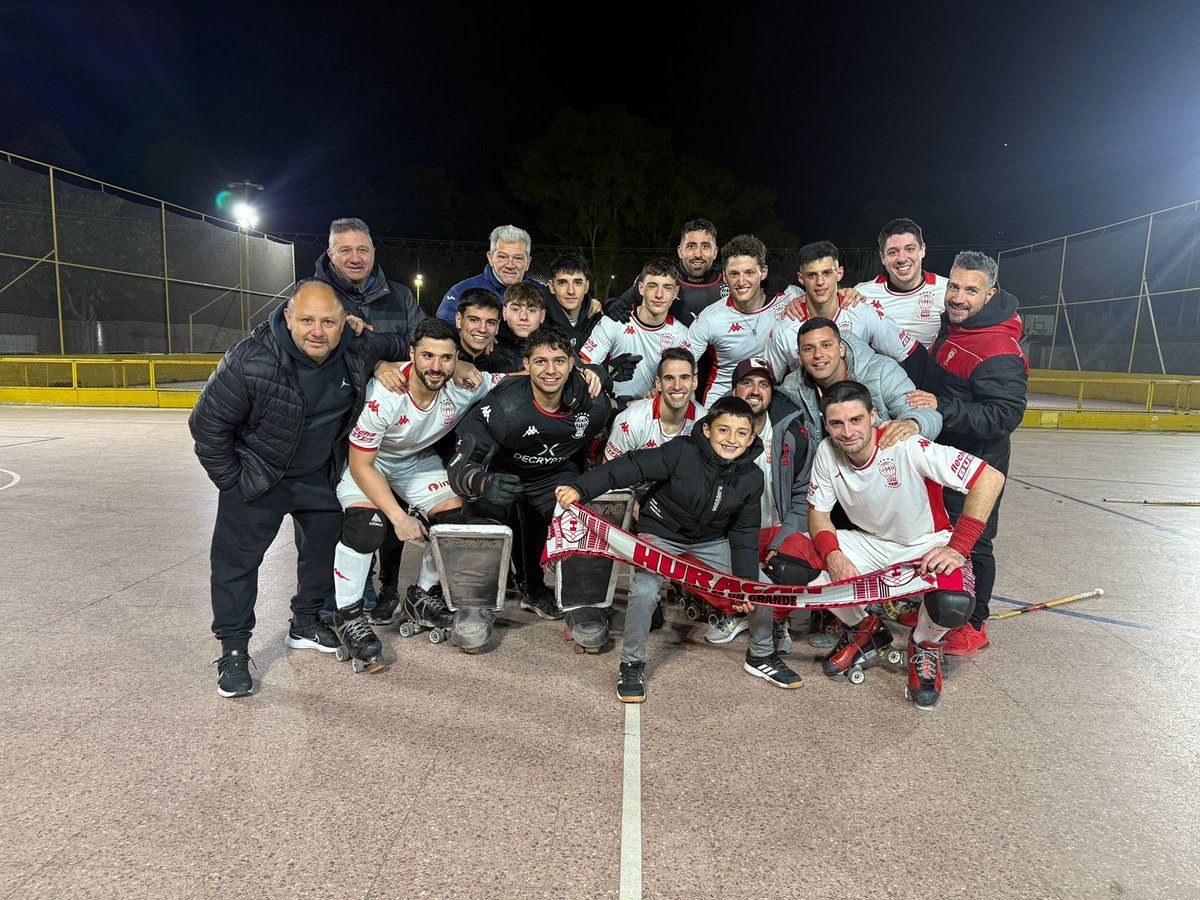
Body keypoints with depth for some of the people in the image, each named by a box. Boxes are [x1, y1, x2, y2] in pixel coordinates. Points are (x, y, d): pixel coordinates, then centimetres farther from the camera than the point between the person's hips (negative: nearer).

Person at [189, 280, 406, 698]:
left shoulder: (359, 350, -16)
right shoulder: (250, 360, -28)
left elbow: (398, 345, 9)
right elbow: (208, 423, -17)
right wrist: (232, 482, -12)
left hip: (320, 476, 4)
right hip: (256, 479, -4)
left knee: (326, 545, 15)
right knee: (236, 558, 0)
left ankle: (306, 623, 35)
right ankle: (233, 649, 16)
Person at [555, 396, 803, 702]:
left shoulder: (752, 477, -12)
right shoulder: (681, 453, -28)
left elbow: (745, 533, -4)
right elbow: (630, 467, -32)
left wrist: (747, 582, -7)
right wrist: (580, 487, -43)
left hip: (711, 540, 4)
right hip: (662, 533, -4)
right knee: (644, 593, -26)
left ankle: (761, 656, 28)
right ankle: (632, 665, 0)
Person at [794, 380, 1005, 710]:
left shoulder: (907, 447, -28)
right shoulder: (826, 452, -12)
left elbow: (990, 478, -28)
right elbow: (818, 513, -3)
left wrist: (957, 548, -31)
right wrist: (834, 555, -23)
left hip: (927, 545, -4)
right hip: (869, 543, 4)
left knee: (951, 605, -35)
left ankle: (925, 645, 6)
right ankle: (865, 629, 10)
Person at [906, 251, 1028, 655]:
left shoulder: (999, 352, -25)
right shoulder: (950, 324, 4)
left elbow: (1005, 415, -30)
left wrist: (943, 407, -36)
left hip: (977, 462, -9)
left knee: (972, 541, 3)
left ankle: (975, 625, 20)